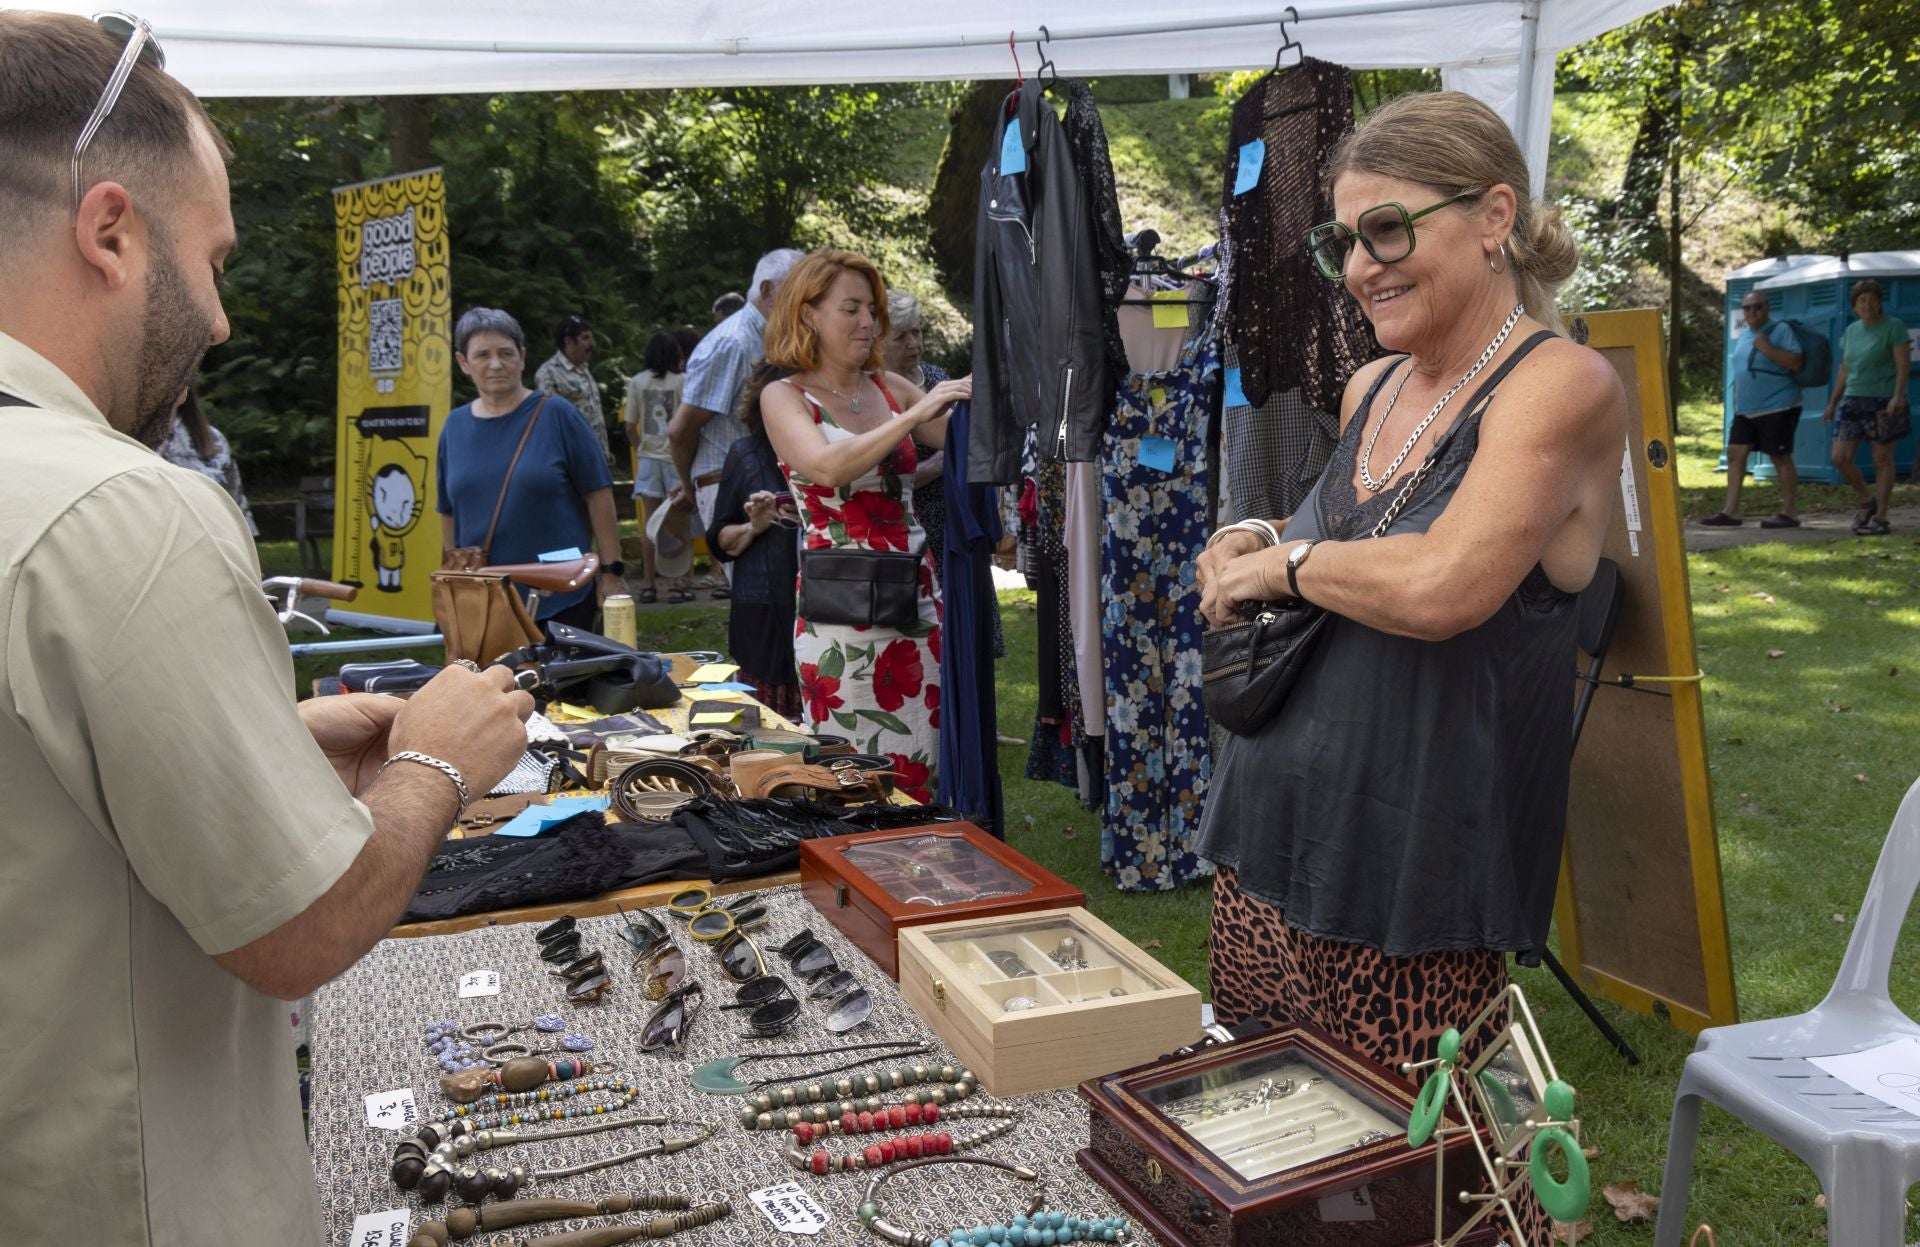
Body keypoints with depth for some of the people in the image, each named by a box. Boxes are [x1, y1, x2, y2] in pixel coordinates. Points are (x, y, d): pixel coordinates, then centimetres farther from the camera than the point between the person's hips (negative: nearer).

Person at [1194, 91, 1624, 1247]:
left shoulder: (1562, 384, -12)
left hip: (1415, 877, -7)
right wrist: (1263, 546, 6)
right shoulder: (1370, 390, 11)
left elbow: (1439, 587, -27)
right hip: (1270, 833, 7)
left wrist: (1287, 563, -10)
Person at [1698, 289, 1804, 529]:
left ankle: (1788, 513, 3)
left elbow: (1797, 363, -16)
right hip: (1745, 410, 8)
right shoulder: (1743, 335, 16)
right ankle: (1731, 511, 5)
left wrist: (1768, 348, -21)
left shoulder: (1781, 330, -7)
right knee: (1735, 453, 3)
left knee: (1780, 457, -3)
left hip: (1777, 408, -8)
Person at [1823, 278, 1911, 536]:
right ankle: (1866, 501, 19)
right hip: (1853, 401, 5)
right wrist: (1832, 403, 15)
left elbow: (1904, 364, -11)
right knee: (1840, 458, -3)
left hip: (1884, 402, -5)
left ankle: (1880, 518, 6)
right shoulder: (1851, 331, 13)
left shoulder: (1894, 326, -4)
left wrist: (1899, 396, -24)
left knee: (1882, 460, -1)